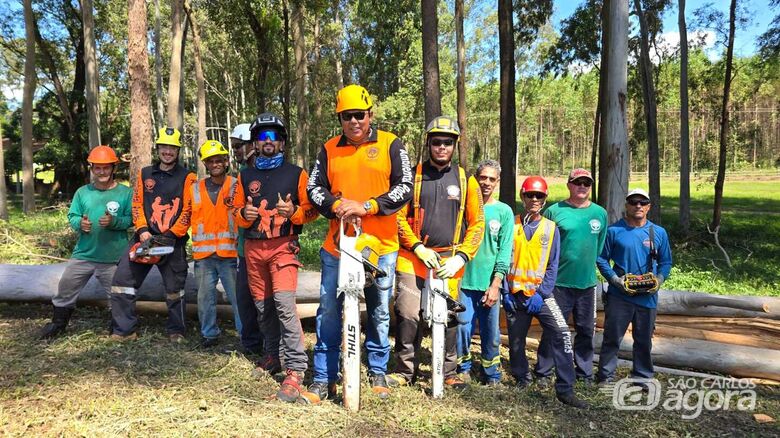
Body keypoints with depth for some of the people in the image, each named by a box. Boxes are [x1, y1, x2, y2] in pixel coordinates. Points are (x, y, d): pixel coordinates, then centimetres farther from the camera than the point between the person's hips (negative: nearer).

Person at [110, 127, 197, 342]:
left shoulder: (187, 177, 1)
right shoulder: (145, 174, 14)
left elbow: (188, 210, -5)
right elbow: (137, 204, 10)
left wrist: (171, 235, -14)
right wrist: (142, 230, -5)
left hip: (173, 241, -3)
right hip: (144, 238, 4)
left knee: (174, 288, 4)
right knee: (122, 279, -2)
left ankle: (176, 331, 20)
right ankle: (124, 330, 10)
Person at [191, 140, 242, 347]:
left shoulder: (236, 185, 1)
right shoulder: (196, 188, 11)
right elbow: (191, 217, 16)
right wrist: (196, 244, 9)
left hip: (229, 252, -3)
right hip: (203, 253, 4)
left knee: (238, 295, -1)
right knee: (205, 296, 11)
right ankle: (209, 333, 26)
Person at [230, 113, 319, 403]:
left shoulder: (296, 174, 2)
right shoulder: (245, 176, 14)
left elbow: (312, 209, 1)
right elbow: (235, 210, 16)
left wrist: (294, 211, -19)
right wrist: (244, 214, -6)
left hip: (283, 245, -5)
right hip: (253, 247, 5)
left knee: (284, 303, -19)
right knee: (263, 306, 11)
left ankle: (295, 370, -18)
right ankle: (272, 356, 28)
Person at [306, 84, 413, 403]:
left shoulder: (390, 145, 1)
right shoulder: (329, 149, 9)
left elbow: (404, 188, -5)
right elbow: (314, 188, 8)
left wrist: (366, 206, -17)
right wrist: (336, 205, -13)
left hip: (381, 246, -1)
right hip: (337, 245, 2)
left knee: (380, 313, 11)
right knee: (328, 313, 4)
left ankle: (378, 372, 30)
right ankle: (324, 377, 19)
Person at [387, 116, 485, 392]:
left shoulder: (466, 180, 6)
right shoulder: (413, 175, 3)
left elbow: (477, 223, 5)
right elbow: (399, 216, 0)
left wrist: (460, 257, -7)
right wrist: (418, 248, -11)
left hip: (449, 262, 1)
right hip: (413, 258, -1)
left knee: (448, 318, 8)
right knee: (407, 315, -5)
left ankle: (449, 372, 26)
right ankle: (405, 370, 14)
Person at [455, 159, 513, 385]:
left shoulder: (504, 211, 4)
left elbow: (505, 250, 0)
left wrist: (496, 284, -7)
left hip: (489, 283, 0)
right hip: (463, 280, 0)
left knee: (491, 331, 7)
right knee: (462, 326, 3)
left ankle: (492, 373, 25)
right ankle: (463, 368, 24)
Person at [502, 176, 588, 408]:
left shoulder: (551, 228, 2)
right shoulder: (512, 225, 2)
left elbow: (553, 266, -1)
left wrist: (541, 293, -10)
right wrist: (505, 292, -3)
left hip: (541, 294, -1)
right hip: (515, 294, 1)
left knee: (562, 335, -15)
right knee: (516, 341, 10)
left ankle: (565, 389, -8)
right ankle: (521, 379, 32)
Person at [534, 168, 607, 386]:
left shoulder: (600, 213, 7)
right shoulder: (554, 211, -4)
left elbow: (601, 246, 17)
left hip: (587, 283, 4)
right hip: (559, 282, -4)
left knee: (586, 330, 13)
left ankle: (585, 373, 28)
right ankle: (543, 372, 15)